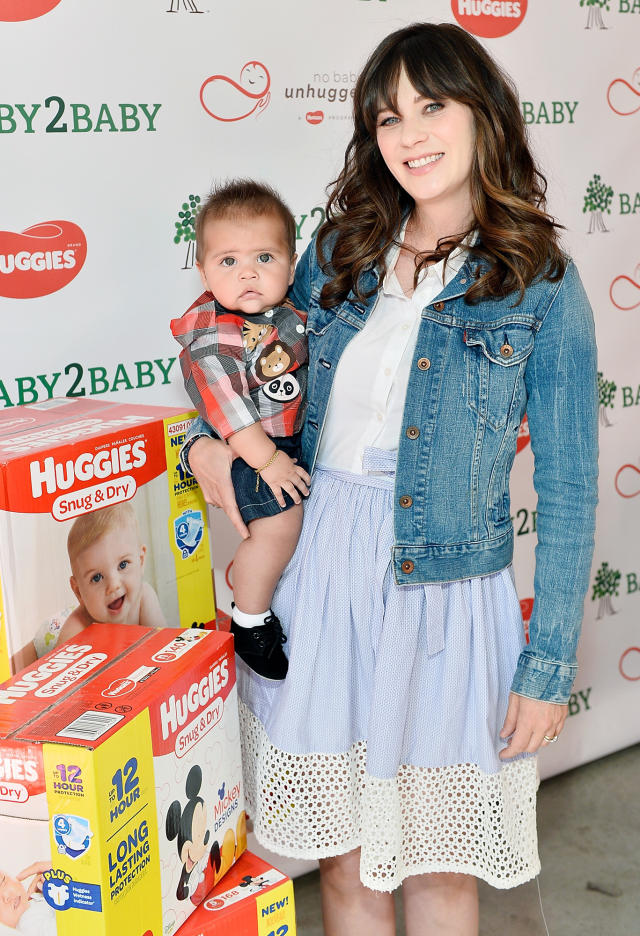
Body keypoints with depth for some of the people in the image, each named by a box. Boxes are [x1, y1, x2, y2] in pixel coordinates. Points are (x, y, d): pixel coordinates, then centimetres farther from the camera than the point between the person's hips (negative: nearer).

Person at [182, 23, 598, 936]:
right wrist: (208, 438, -1)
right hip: (314, 575, 3)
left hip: (441, 590, -3)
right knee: (341, 857, 15)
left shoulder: (541, 286, -6)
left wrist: (548, 670, -7)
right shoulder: (341, 253, 5)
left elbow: (568, 493, -5)